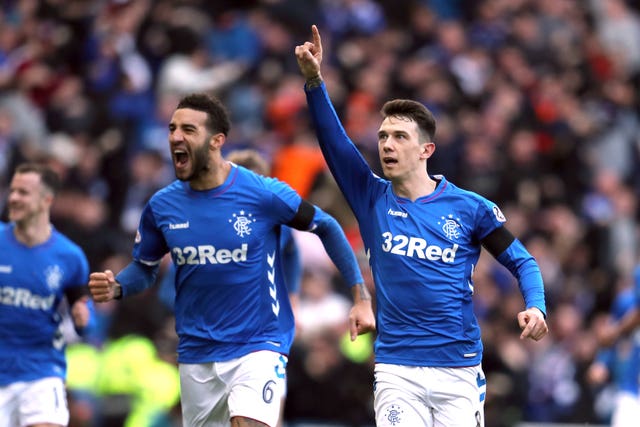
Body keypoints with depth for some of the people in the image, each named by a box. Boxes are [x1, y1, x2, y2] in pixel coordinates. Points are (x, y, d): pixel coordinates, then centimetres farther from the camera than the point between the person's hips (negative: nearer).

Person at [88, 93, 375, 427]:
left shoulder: (264, 194, -12)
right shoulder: (161, 206, -1)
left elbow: (326, 228, 1)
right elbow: (145, 267, 14)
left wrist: (361, 297, -2)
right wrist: (116, 287, -9)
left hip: (258, 346, -4)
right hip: (196, 355, 5)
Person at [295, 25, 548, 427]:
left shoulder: (469, 208, 0)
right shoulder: (372, 199, 5)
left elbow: (521, 261, 6)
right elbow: (333, 139, -6)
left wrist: (535, 306, -14)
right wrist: (314, 81, -20)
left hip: (459, 372, -1)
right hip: (396, 372, 1)